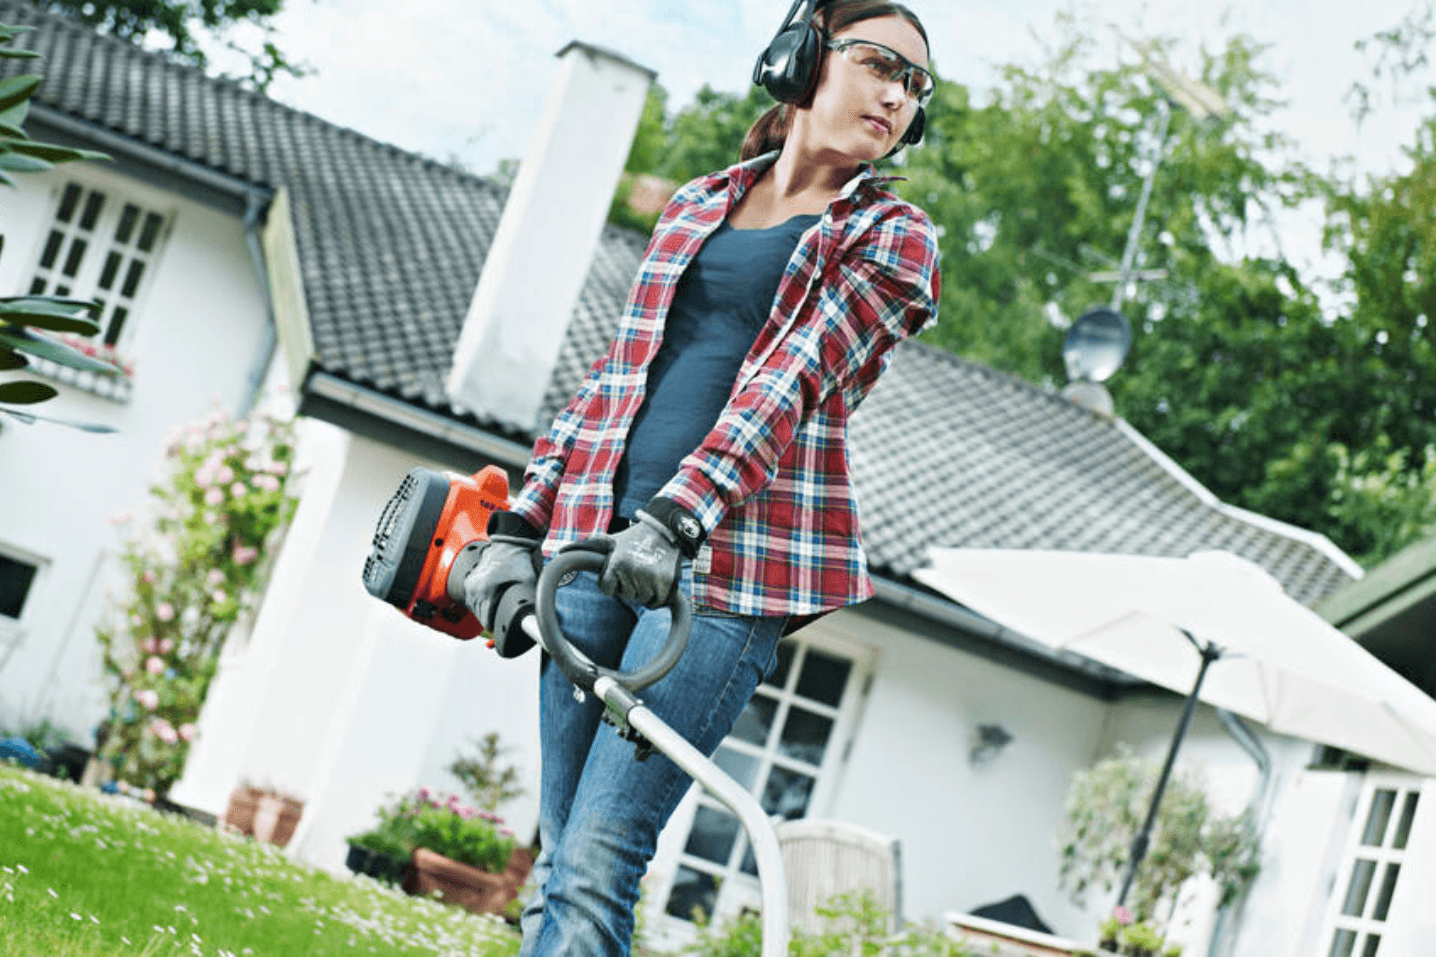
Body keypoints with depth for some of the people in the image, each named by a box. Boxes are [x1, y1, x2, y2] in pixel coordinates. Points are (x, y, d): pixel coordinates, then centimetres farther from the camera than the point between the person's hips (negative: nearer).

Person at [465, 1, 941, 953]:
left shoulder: (892, 238, 6)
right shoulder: (696, 206, 20)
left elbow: (790, 383, -10)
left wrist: (676, 518, -24)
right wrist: (523, 524, 11)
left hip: (728, 562, -5)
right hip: (599, 535, 5)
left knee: (595, 867, -14)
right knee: (559, 856, 4)